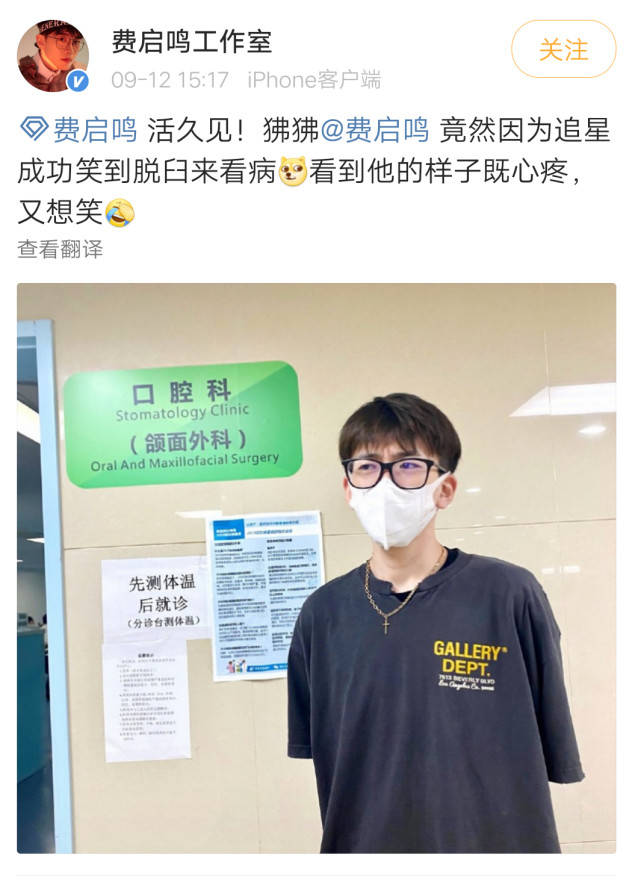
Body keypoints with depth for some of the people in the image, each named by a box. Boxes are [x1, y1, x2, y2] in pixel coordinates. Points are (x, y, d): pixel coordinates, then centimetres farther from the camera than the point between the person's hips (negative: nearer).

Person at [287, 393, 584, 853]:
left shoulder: (509, 595, -13)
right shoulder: (323, 613, -3)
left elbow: (554, 762, -6)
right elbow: (307, 765, 2)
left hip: (495, 838, -2)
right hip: (360, 840, 2)